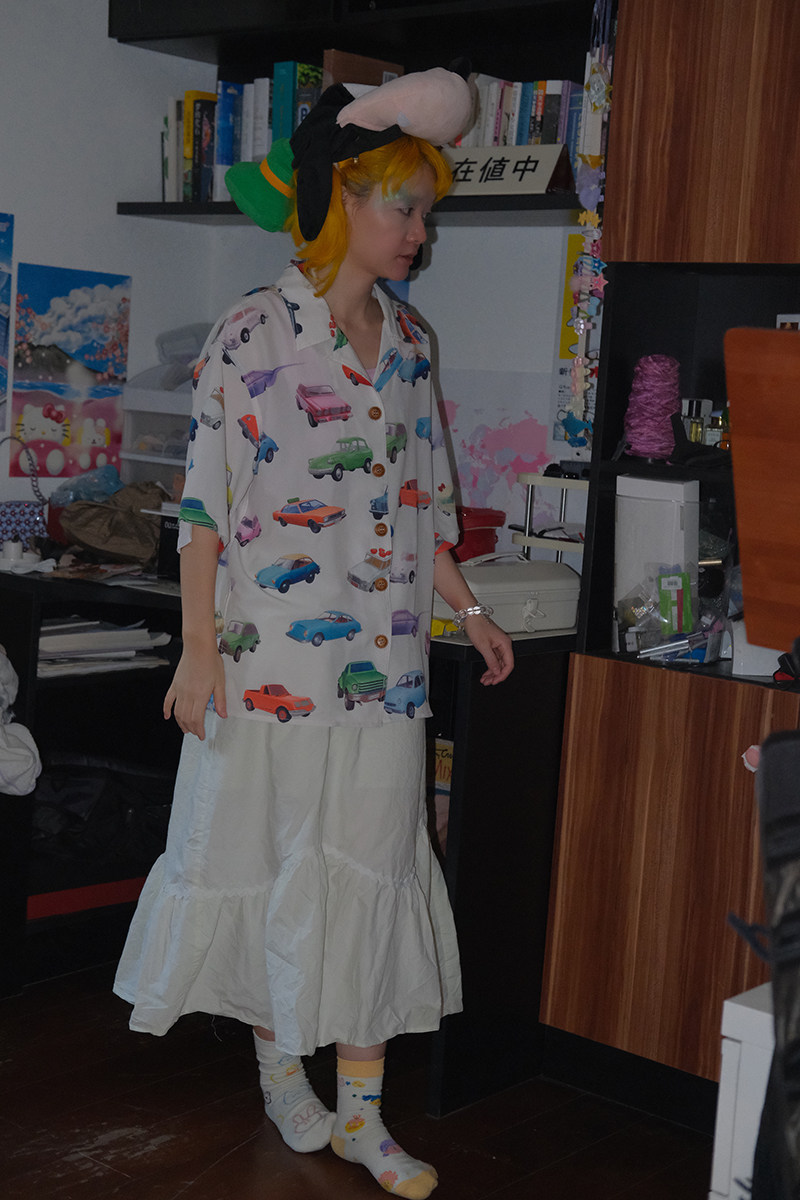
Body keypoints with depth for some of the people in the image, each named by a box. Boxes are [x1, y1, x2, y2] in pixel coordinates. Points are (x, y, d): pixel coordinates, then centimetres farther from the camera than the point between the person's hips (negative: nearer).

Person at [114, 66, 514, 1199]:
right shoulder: (252, 332, -8)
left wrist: (469, 609, 13)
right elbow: (207, 499, -9)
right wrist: (199, 645, -13)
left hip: (382, 660, 5)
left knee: (372, 868, 6)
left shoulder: (409, 339, 9)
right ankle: (278, 1062, 30)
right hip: (272, 654, -5)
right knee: (267, 860, 8)